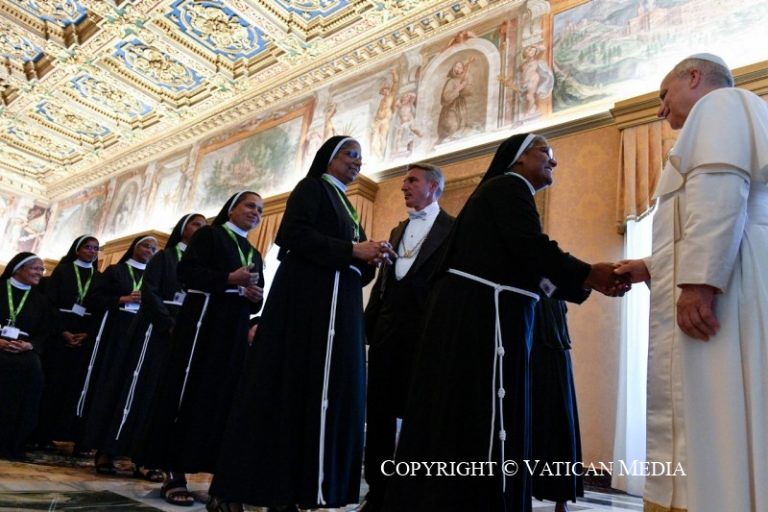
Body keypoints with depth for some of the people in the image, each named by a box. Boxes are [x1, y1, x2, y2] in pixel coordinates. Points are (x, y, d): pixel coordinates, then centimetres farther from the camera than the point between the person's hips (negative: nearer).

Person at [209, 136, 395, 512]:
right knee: (289, 388, -9)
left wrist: (369, 261, -1)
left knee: (323, 393, 2)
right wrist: (353, 249, -15)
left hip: (339, 305, 8)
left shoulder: (345, 206, 25)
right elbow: (295, 234, -14)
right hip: (306, 299, -8)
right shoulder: (311, 187, 4)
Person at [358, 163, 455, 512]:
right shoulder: (398, 230, 21)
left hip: (425, 333, -6)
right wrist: (368, 325, 12)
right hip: (386, 332, 7)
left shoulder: (453, 229, 1)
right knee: (379, 413, 8)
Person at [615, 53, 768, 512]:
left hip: (721, 287, -9)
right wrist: (653, 268, 29)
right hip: (724, 282, 9)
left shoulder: (718, 103, 6)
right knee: (718, 423, 6)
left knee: (714, 422, -11)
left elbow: (720, 187, -15)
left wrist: (698, 280, -23)